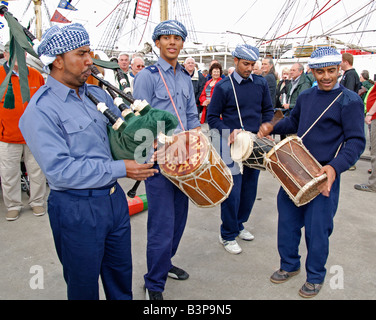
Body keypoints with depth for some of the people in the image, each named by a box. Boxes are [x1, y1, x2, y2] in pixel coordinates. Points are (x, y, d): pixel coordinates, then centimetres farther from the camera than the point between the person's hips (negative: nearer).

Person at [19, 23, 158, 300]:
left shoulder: (97, 94, 6)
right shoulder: (41, 110, -17)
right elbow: (60, 170, -24)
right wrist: (120, 169, -23)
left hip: (114, 198, 7)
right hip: (76, 210, -6)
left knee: (121, 275, 23)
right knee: (84, 285, 16)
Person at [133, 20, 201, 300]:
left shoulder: (186, 77, 15)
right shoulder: (147, 76, -6)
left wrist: (195, 134, 1)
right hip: (158, 161, -7)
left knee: (179, 217, 16)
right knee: (162, 224, -5)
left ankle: (165, 262, 38)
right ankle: (154, 285, 13)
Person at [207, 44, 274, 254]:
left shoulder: (261, 83, 6)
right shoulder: (223, 86, -6)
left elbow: (268, 110, 14)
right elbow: (212, 117, -3)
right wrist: (228, 134, -18)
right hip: (232, 146, -5)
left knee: (250, 188, 13)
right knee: (233, 191, -2)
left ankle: (239, 225, 33)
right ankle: (228, 235, 13)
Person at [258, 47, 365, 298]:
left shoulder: (350, 101, -8)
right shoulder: (305, 96, 11)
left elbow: (356, 141, -14)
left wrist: (335, 166, -29)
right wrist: (272, 128, 8)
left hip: (324, 176, -6)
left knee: (316, 228, 3)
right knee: (287, 220, 13)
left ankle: (315, 277, 27)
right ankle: (290, 264, 35)